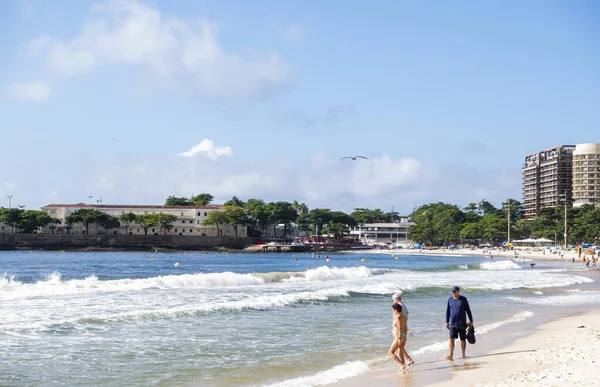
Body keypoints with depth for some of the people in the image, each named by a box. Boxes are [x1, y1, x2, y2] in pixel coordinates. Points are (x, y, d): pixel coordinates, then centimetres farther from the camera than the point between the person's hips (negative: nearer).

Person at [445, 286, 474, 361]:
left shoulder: (463, 299, -3)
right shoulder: (450, 300, 5)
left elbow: (468, 310, 0)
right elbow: (447, 311, 11)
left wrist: (471, 321, -1)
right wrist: (447, 322, 9)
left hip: (462, 324, -2)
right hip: (452, 324, 2)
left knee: (463, 339, 7)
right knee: (451, 339, -8)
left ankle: (463, 354, 22)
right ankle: (451, 355, -11)